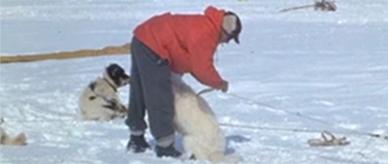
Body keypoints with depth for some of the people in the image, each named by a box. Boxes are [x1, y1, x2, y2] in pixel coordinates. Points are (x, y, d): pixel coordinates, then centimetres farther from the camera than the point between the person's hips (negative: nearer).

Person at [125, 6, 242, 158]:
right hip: (152, 47, -11)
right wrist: (220, 83, -5)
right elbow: (203, 68, -21)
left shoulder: (204, 25, 12)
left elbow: (196, 62, 20)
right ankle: (165, 148, 1)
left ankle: (136, 140, 35)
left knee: (139, 94, 21)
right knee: (161, 99, -5)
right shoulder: (206, 34, -19)